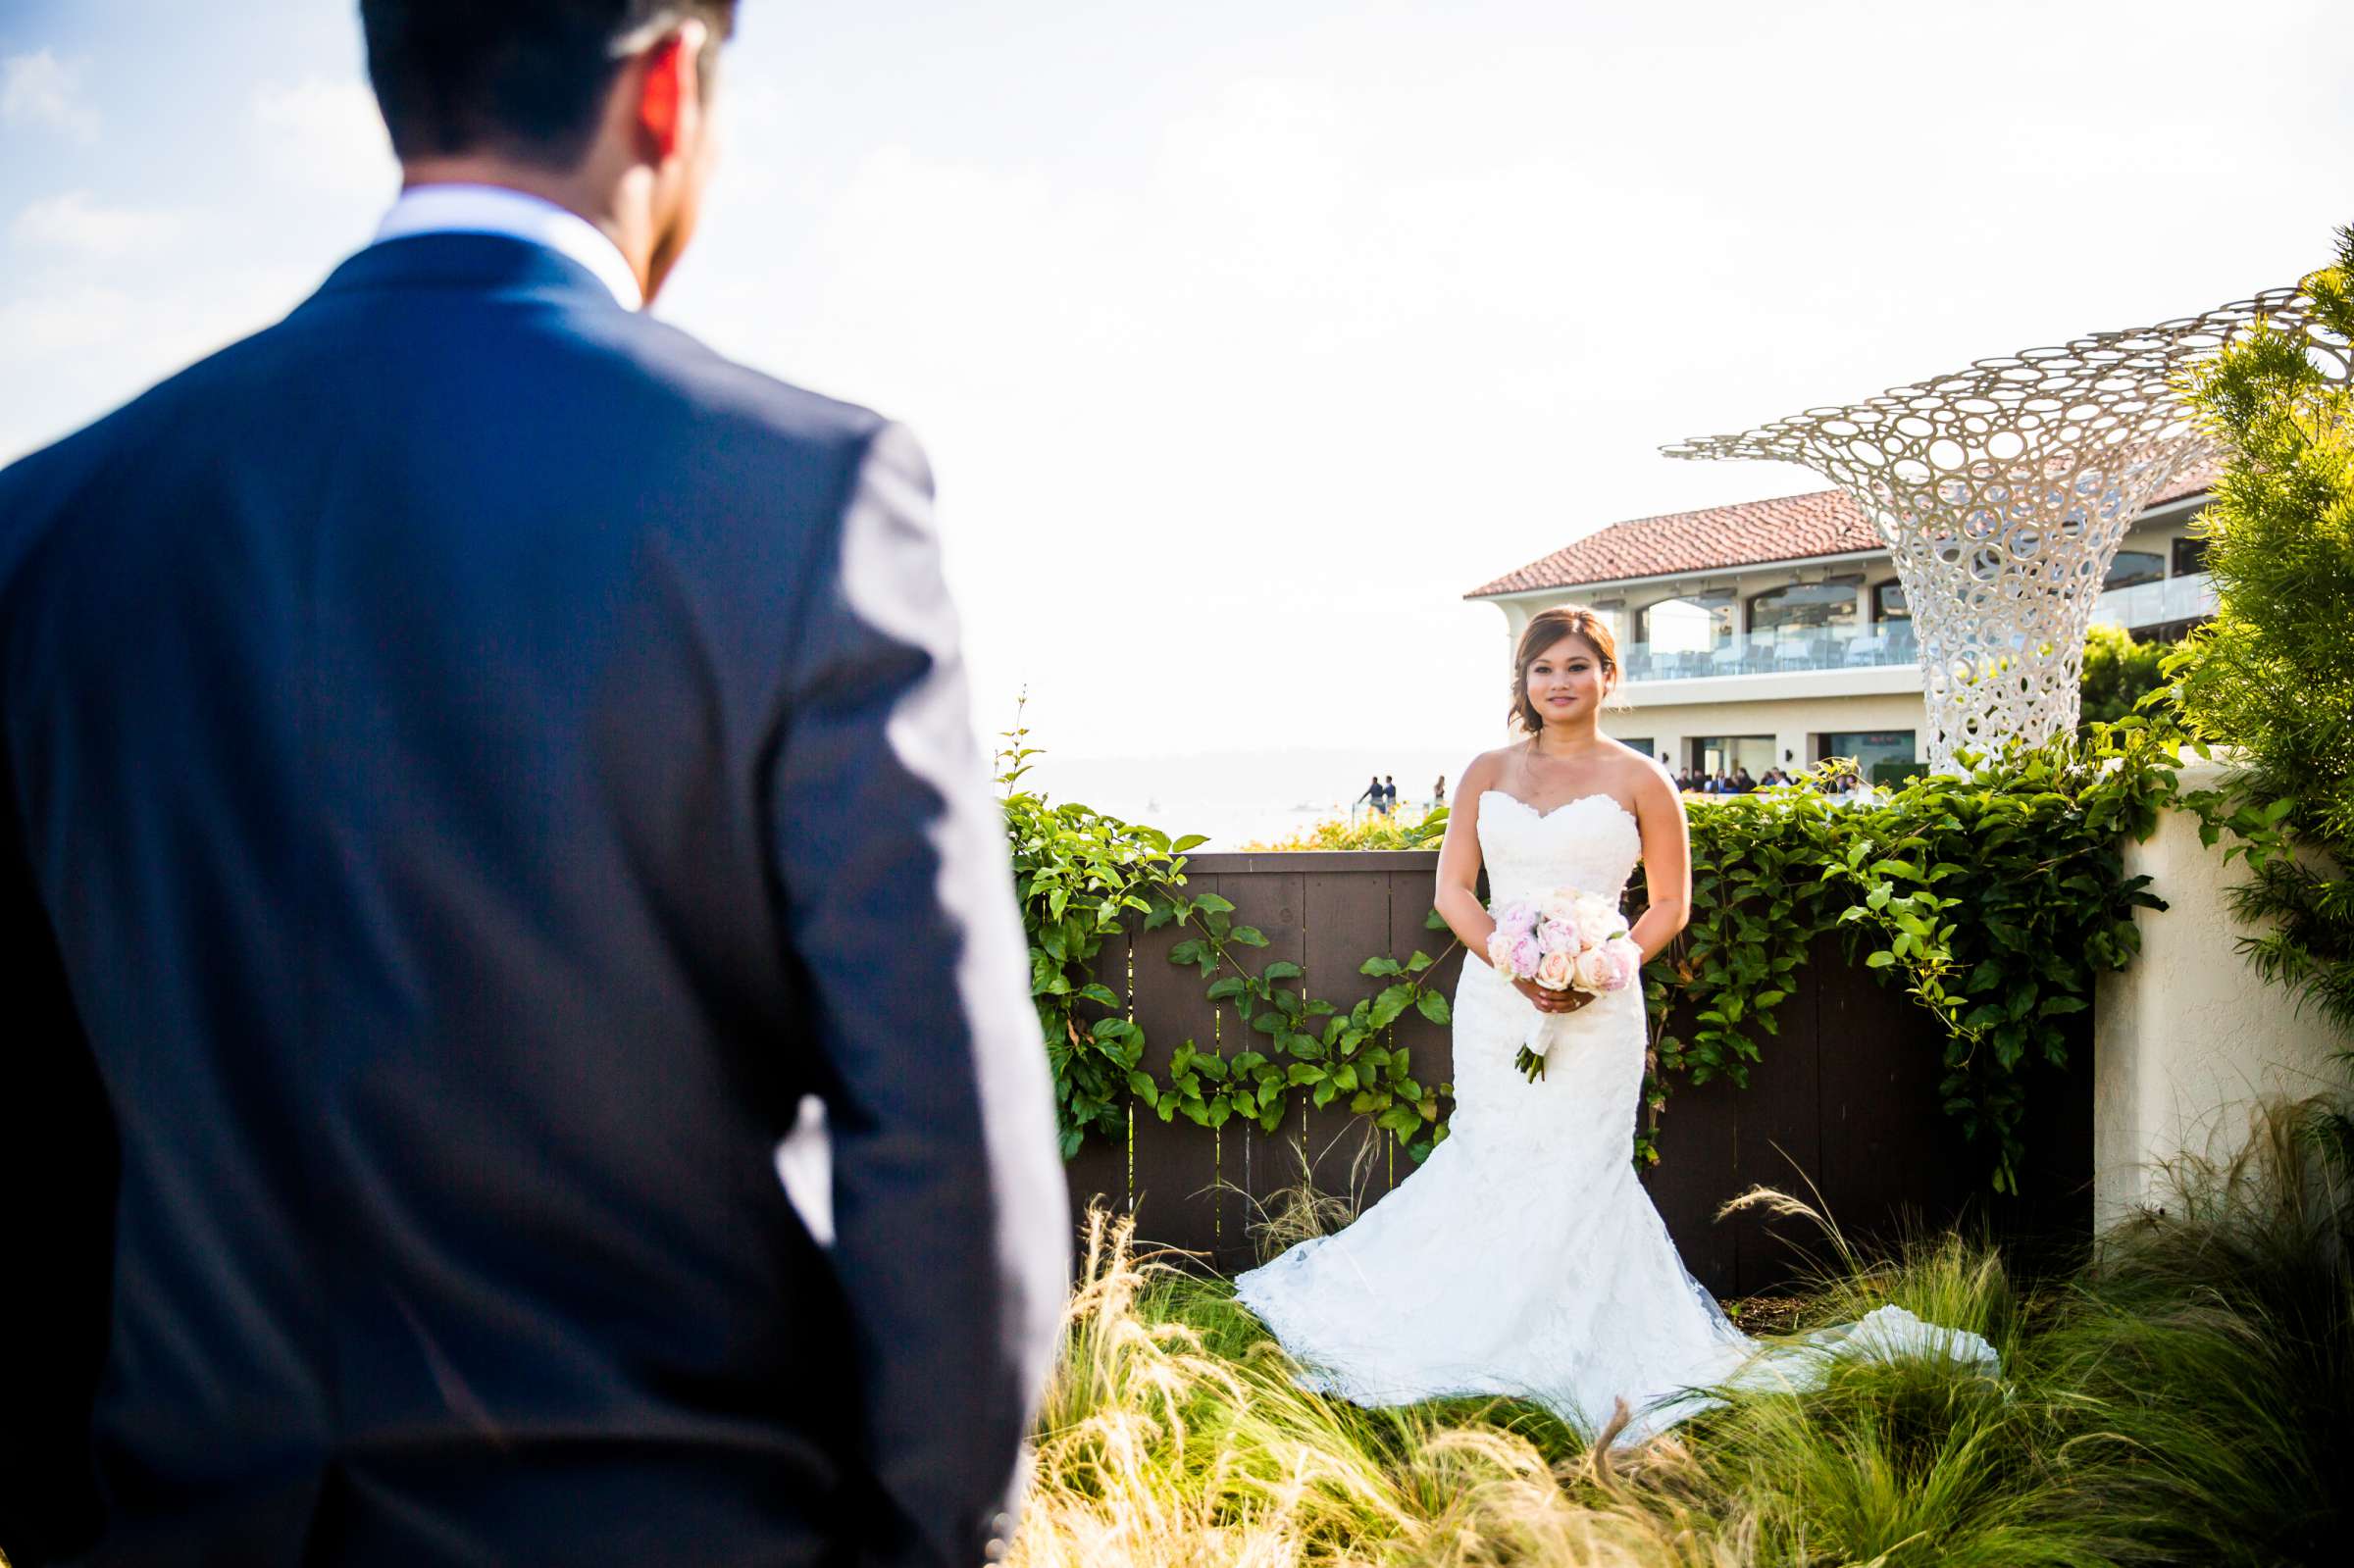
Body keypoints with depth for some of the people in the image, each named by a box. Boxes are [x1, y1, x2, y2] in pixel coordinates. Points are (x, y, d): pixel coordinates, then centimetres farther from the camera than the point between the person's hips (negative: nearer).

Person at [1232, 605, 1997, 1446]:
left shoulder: (1638, 780, 2)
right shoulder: (1488, 773, 9)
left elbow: (1670, 904, 4)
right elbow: (1453, 888, 5)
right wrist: (1516, 965, -10)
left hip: (1594, 1009, -3)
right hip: (1493, 999, 3)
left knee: (1576, 1177, -3)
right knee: (1492, 1165, 5)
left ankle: (1594, 1358, 10)